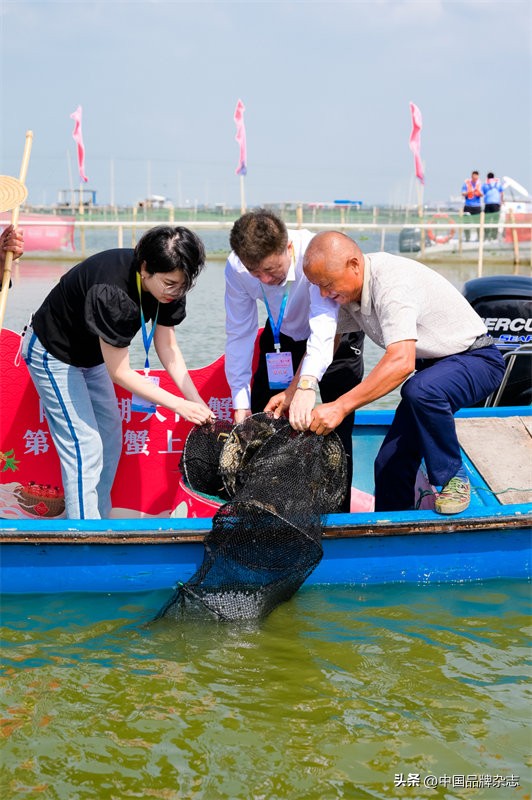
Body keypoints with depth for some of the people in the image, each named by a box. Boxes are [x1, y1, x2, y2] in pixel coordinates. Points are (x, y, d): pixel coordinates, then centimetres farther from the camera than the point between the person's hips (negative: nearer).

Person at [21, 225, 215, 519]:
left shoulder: (167, 286, -18)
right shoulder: (112, 293, -40)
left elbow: (167, 346, -7)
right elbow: (119, 373, -31)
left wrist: (197, 402, -17)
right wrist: (179, 405, -30)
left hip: (90, 354, 8)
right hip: (52, 354, -8)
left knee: (109, 440, 11)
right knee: (83, 448, -11)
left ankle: (99, 523, 22)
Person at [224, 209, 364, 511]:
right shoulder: (236, 268, -27)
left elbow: (324, 324, -53)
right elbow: (239, 334, -20)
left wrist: (307, 386, -67)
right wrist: (240, 404, -23)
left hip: (336, 334, -4)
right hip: (282, 336, 4)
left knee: (337, 428, -12)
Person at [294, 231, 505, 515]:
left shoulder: (393, 284, -31)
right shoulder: (346, 288, -4)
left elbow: (401, 362, -41)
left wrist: (340, 406, -42)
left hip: (475, 358, -8)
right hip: (433, 366, 9)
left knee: (420, 390, -39)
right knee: (390, 462, 0)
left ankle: (453, 479, -18)